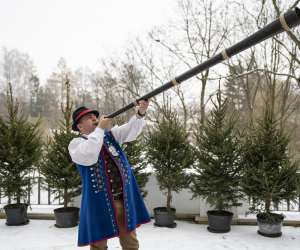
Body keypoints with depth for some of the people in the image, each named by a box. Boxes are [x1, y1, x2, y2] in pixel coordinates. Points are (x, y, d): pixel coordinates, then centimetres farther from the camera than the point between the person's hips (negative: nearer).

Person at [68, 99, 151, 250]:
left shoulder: (110, 135, 13)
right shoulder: (76, 144, -2)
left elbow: (131, 130, -4)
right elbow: (89, 156, -24)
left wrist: (140, 113, -23)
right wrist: (100, 129, -15)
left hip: (125, 200, 4)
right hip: (99, 203, -4)